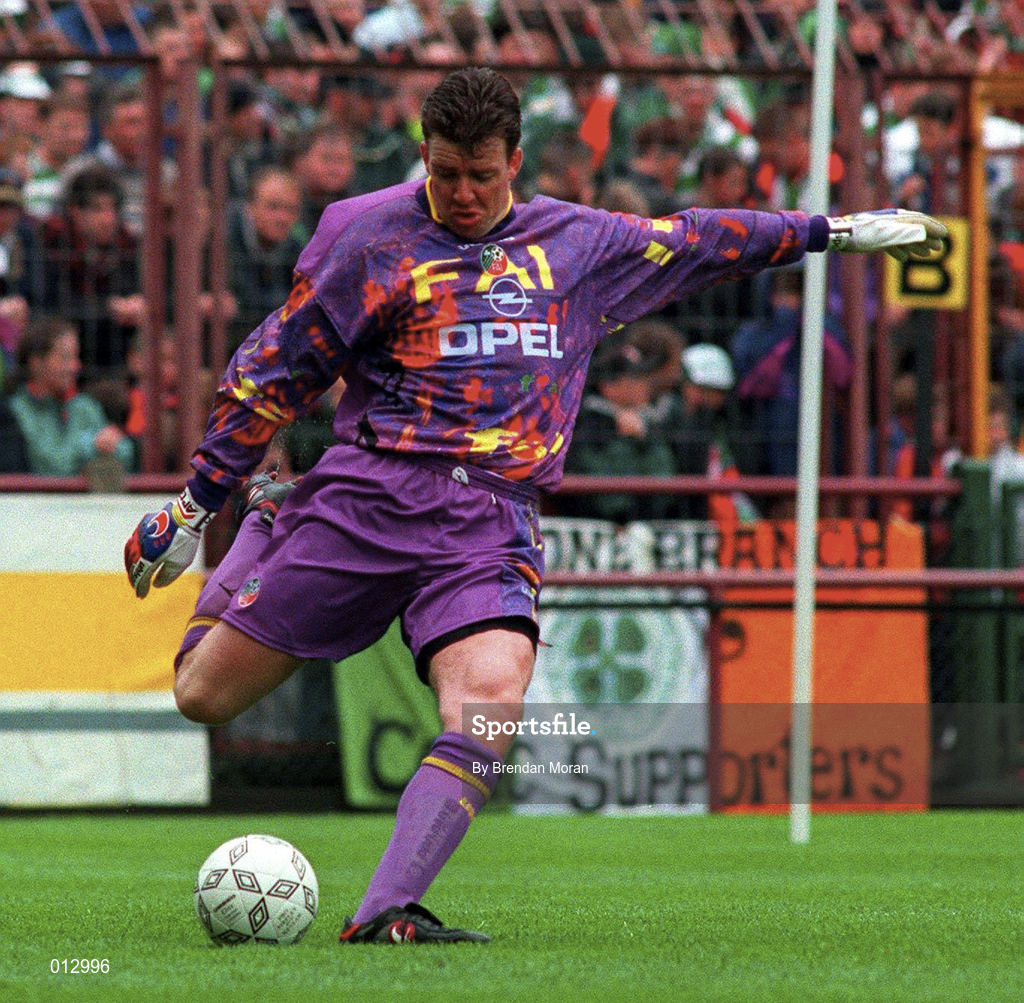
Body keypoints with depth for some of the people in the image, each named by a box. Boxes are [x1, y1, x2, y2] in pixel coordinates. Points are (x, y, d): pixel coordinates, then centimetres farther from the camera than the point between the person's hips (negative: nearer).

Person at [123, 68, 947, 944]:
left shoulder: (580, 244, 13)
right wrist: (195, 504, 8)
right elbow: (276, 371, 7)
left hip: (491, 526, 1)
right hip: (370, 495, -1)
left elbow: (696, 242, 28)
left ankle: (384, 914, -29)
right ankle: (269, 526, 33)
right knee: (204, 695, -1)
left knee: (490, 699, -27)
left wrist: (838, 231, 32)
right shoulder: (366, 234, 3)